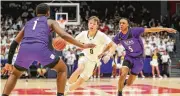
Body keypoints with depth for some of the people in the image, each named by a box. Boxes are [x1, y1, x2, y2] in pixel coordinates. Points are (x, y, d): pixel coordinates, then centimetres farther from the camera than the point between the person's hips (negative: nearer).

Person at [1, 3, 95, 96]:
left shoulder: (28, 23, 37)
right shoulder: (51, 22, 26)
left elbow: (14, 43, 33)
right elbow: (64, 36, 8)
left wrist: (9, 62, 37)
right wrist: (82, 45, 10)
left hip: (24, 48, 3)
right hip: (40, 48, -3)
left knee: (15, 74, 29)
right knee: (62, 69, 18)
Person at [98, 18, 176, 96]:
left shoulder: (134, 31, -22)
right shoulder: (119, 36, -8)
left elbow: (150, 30, -25)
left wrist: (165, 29, -30)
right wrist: (103, 52, 21)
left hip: (138, 58, -3)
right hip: (128, 57, 3)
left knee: (129, 83, 0)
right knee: (122, 74, -24)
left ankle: (123, 82, 39)